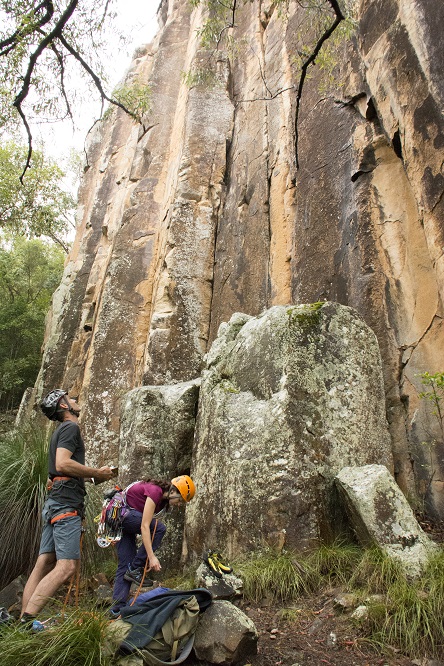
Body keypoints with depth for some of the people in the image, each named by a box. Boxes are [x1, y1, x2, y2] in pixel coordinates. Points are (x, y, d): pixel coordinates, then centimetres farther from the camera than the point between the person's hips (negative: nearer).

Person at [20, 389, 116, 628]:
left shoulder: (61, 430, 24)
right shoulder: (70, 427, -7)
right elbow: (62, 464, -21)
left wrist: (94, 475, 19)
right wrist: (96, 473, -12)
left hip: (54, 503, 10)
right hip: (66, 503, -10)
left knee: (44, 564, 8)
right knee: (67, 566, -12)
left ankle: (24, 620, 9)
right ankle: (27, 620, -14)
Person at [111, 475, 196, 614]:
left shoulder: (163, 499, 3)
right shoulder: (155, 491, -25)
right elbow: (144, 526, -28)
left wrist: (149, 556, 8)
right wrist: (151, 557, -28)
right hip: (119, 513, -9)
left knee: (125, 565, 5)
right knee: (159, 528, -20)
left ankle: (118, 609, 8)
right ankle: (135, 569, -11)